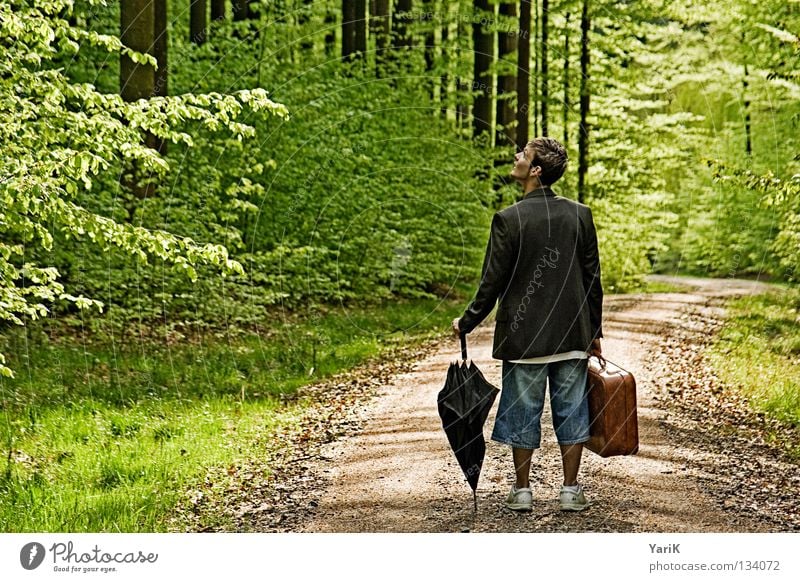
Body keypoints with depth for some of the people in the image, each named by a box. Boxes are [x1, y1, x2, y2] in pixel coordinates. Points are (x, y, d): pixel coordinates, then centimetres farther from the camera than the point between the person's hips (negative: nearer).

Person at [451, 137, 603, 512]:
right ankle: (570, 491, 13)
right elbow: (592, 279, 4)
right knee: (571, 411, 10)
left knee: (522, 411, 8)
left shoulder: (508, 220, -11)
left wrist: (467, 323, 6)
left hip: (523, 337, -3)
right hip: (573, 335, 3)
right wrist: (594, 333, 13)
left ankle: (522, 491, 14)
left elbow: (492, 282, -8)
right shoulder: (580, 215, 0)